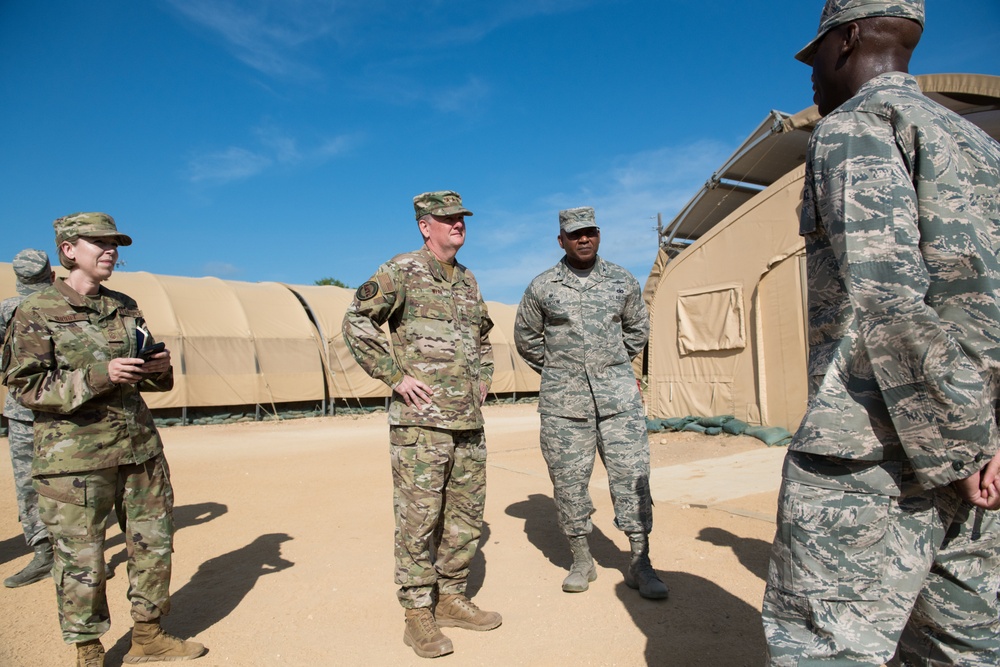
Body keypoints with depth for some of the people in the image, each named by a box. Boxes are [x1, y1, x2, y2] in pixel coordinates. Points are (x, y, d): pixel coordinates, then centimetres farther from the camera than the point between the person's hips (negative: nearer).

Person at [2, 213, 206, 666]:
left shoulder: (125, 308, 11)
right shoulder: (36, 313, -4)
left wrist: (158, 369, -4)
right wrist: (99, 375, -21)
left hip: (140, 448, 6)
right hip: (75, 458, -5)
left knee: (154, 542, 11)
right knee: (81, 558, 4)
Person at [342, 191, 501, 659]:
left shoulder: (468, 281, 16)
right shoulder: (402, 271, -5)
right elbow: (356, 323, -12)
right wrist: (395, 376, -14)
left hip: (469, 421, 7)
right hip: (420, 420, -7)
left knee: (466, 516, 13)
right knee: (419, 518, 0)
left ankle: (451, 599, 29)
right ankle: (418, 614, 15)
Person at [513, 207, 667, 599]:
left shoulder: (622, 281, 7)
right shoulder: (542, 287, 2)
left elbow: (638, 329, 21)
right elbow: (526, 337, 14)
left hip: (619, 395, 1)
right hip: (563, 401, -1)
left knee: (632, 475, 0)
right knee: (569, 481, 4)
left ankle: (639, 564, 12)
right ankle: (582, 561, 21)